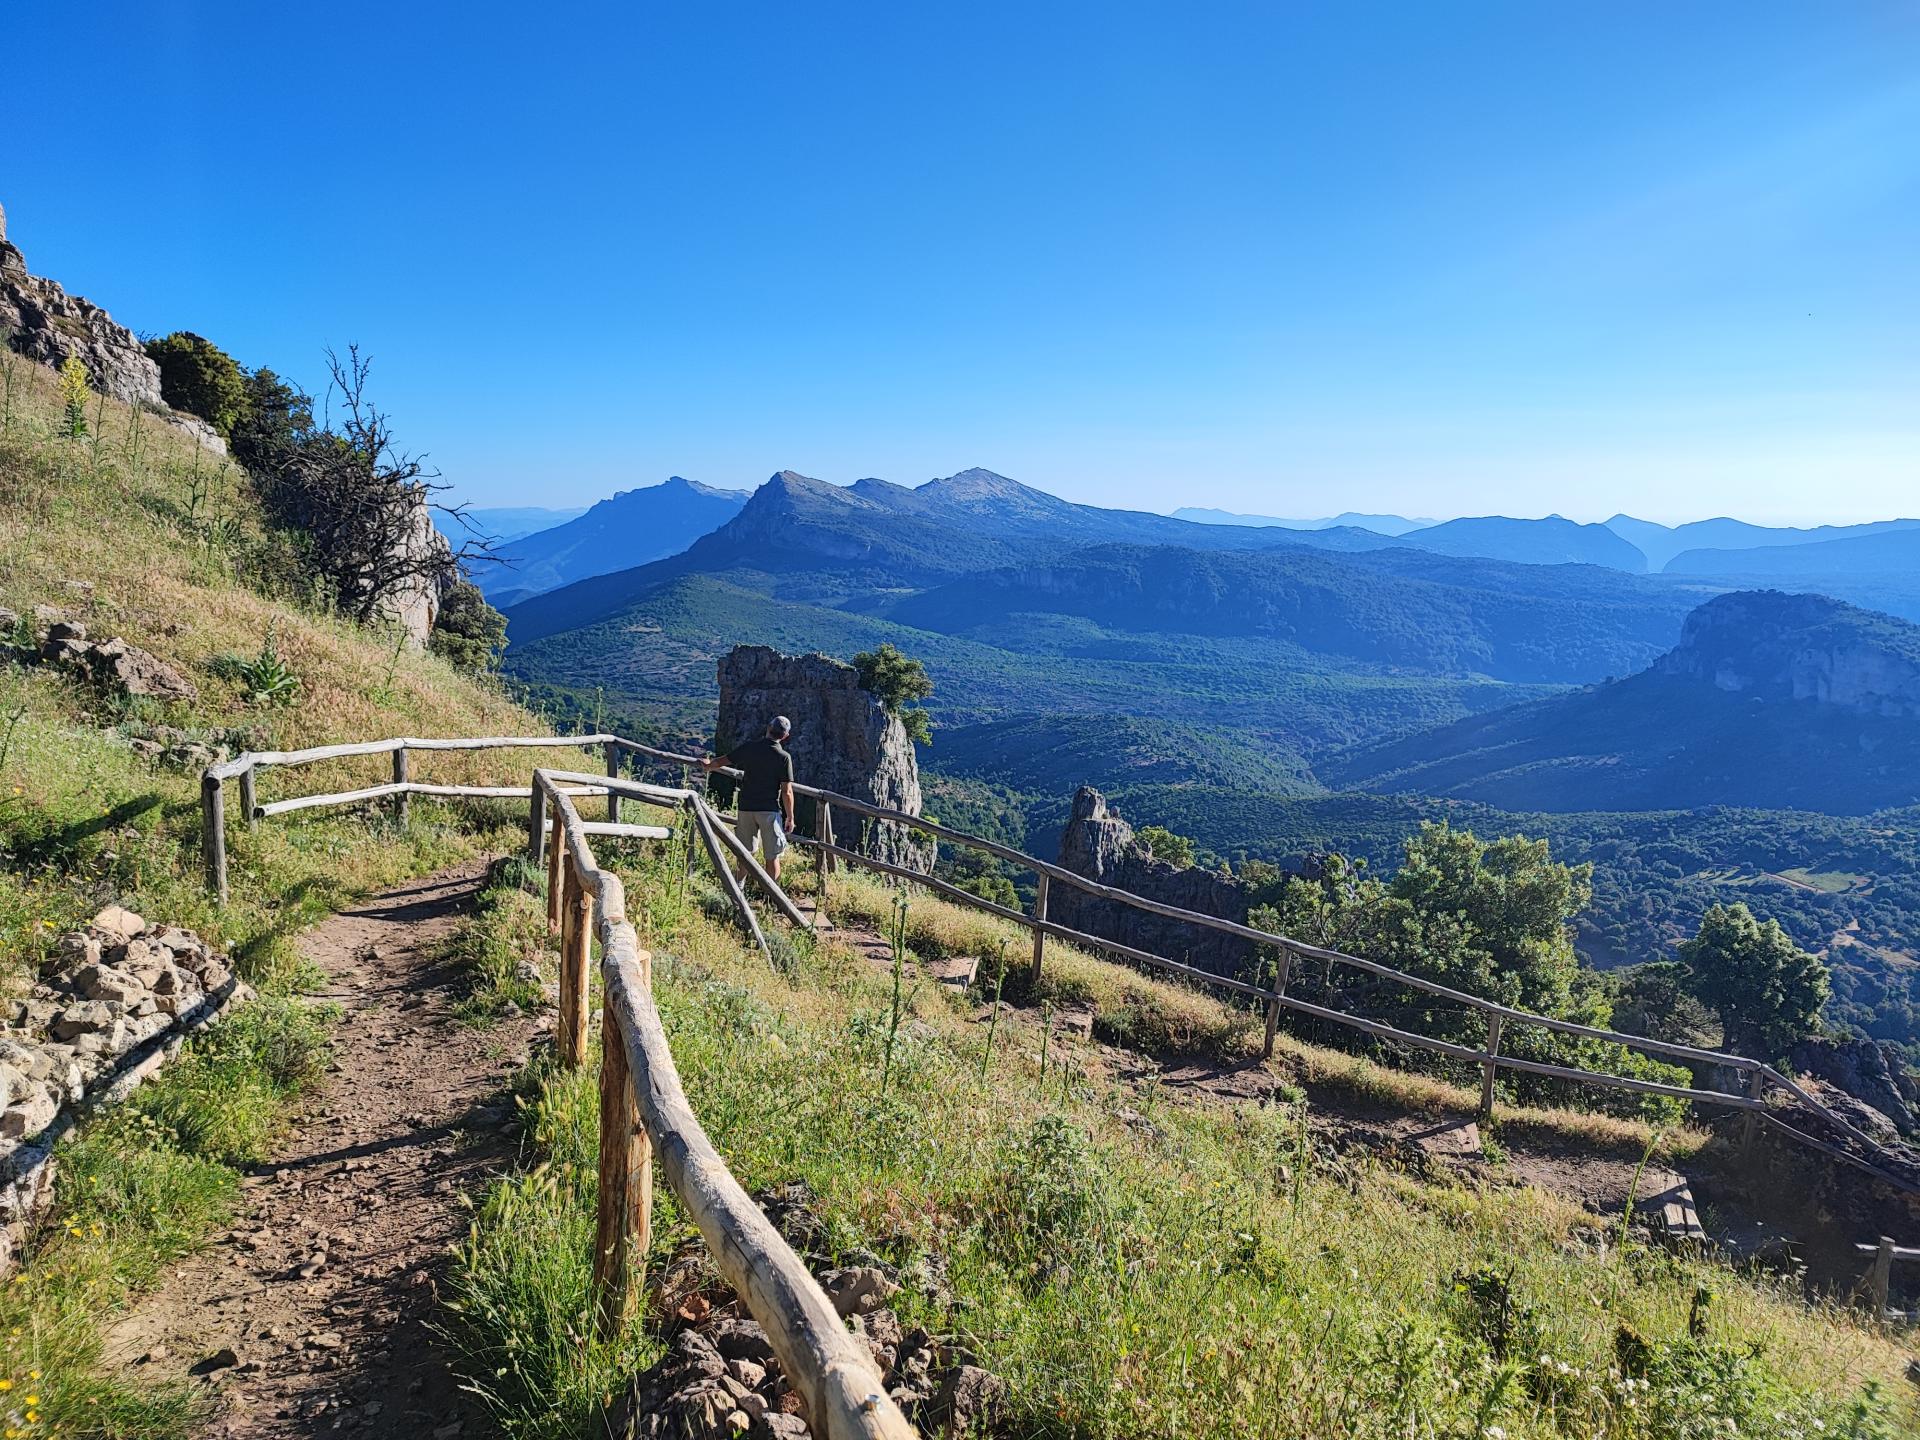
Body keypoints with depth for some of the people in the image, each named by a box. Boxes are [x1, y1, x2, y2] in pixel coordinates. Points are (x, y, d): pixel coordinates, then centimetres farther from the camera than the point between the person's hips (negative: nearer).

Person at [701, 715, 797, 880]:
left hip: (746, 807, 4)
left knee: (745, 852, 18)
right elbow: (787, 792, -11)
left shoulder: (749, 747, -1)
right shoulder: (784, 757, -9)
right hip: (770, 810, -4)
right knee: (772, 857, 4)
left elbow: (721, 761, 9)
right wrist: (790, 817, -1)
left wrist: (707, 766, 31)